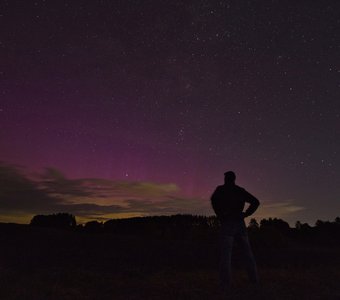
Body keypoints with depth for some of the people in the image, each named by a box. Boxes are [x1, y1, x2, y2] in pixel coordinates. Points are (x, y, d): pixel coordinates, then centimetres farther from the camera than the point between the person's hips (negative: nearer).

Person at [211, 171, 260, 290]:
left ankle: (225, 284, -11)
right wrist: (245, 214, 7)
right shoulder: (241, 191, 15)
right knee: (247, 252, 16)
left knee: (225, 254, -4)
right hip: (240, 223, 4)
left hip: (227, 224, -4)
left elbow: (214, 199, -17)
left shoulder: (220, 189, 3)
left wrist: (220, 216, -7)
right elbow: (256, 202, 10)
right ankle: (254, 278, 17)